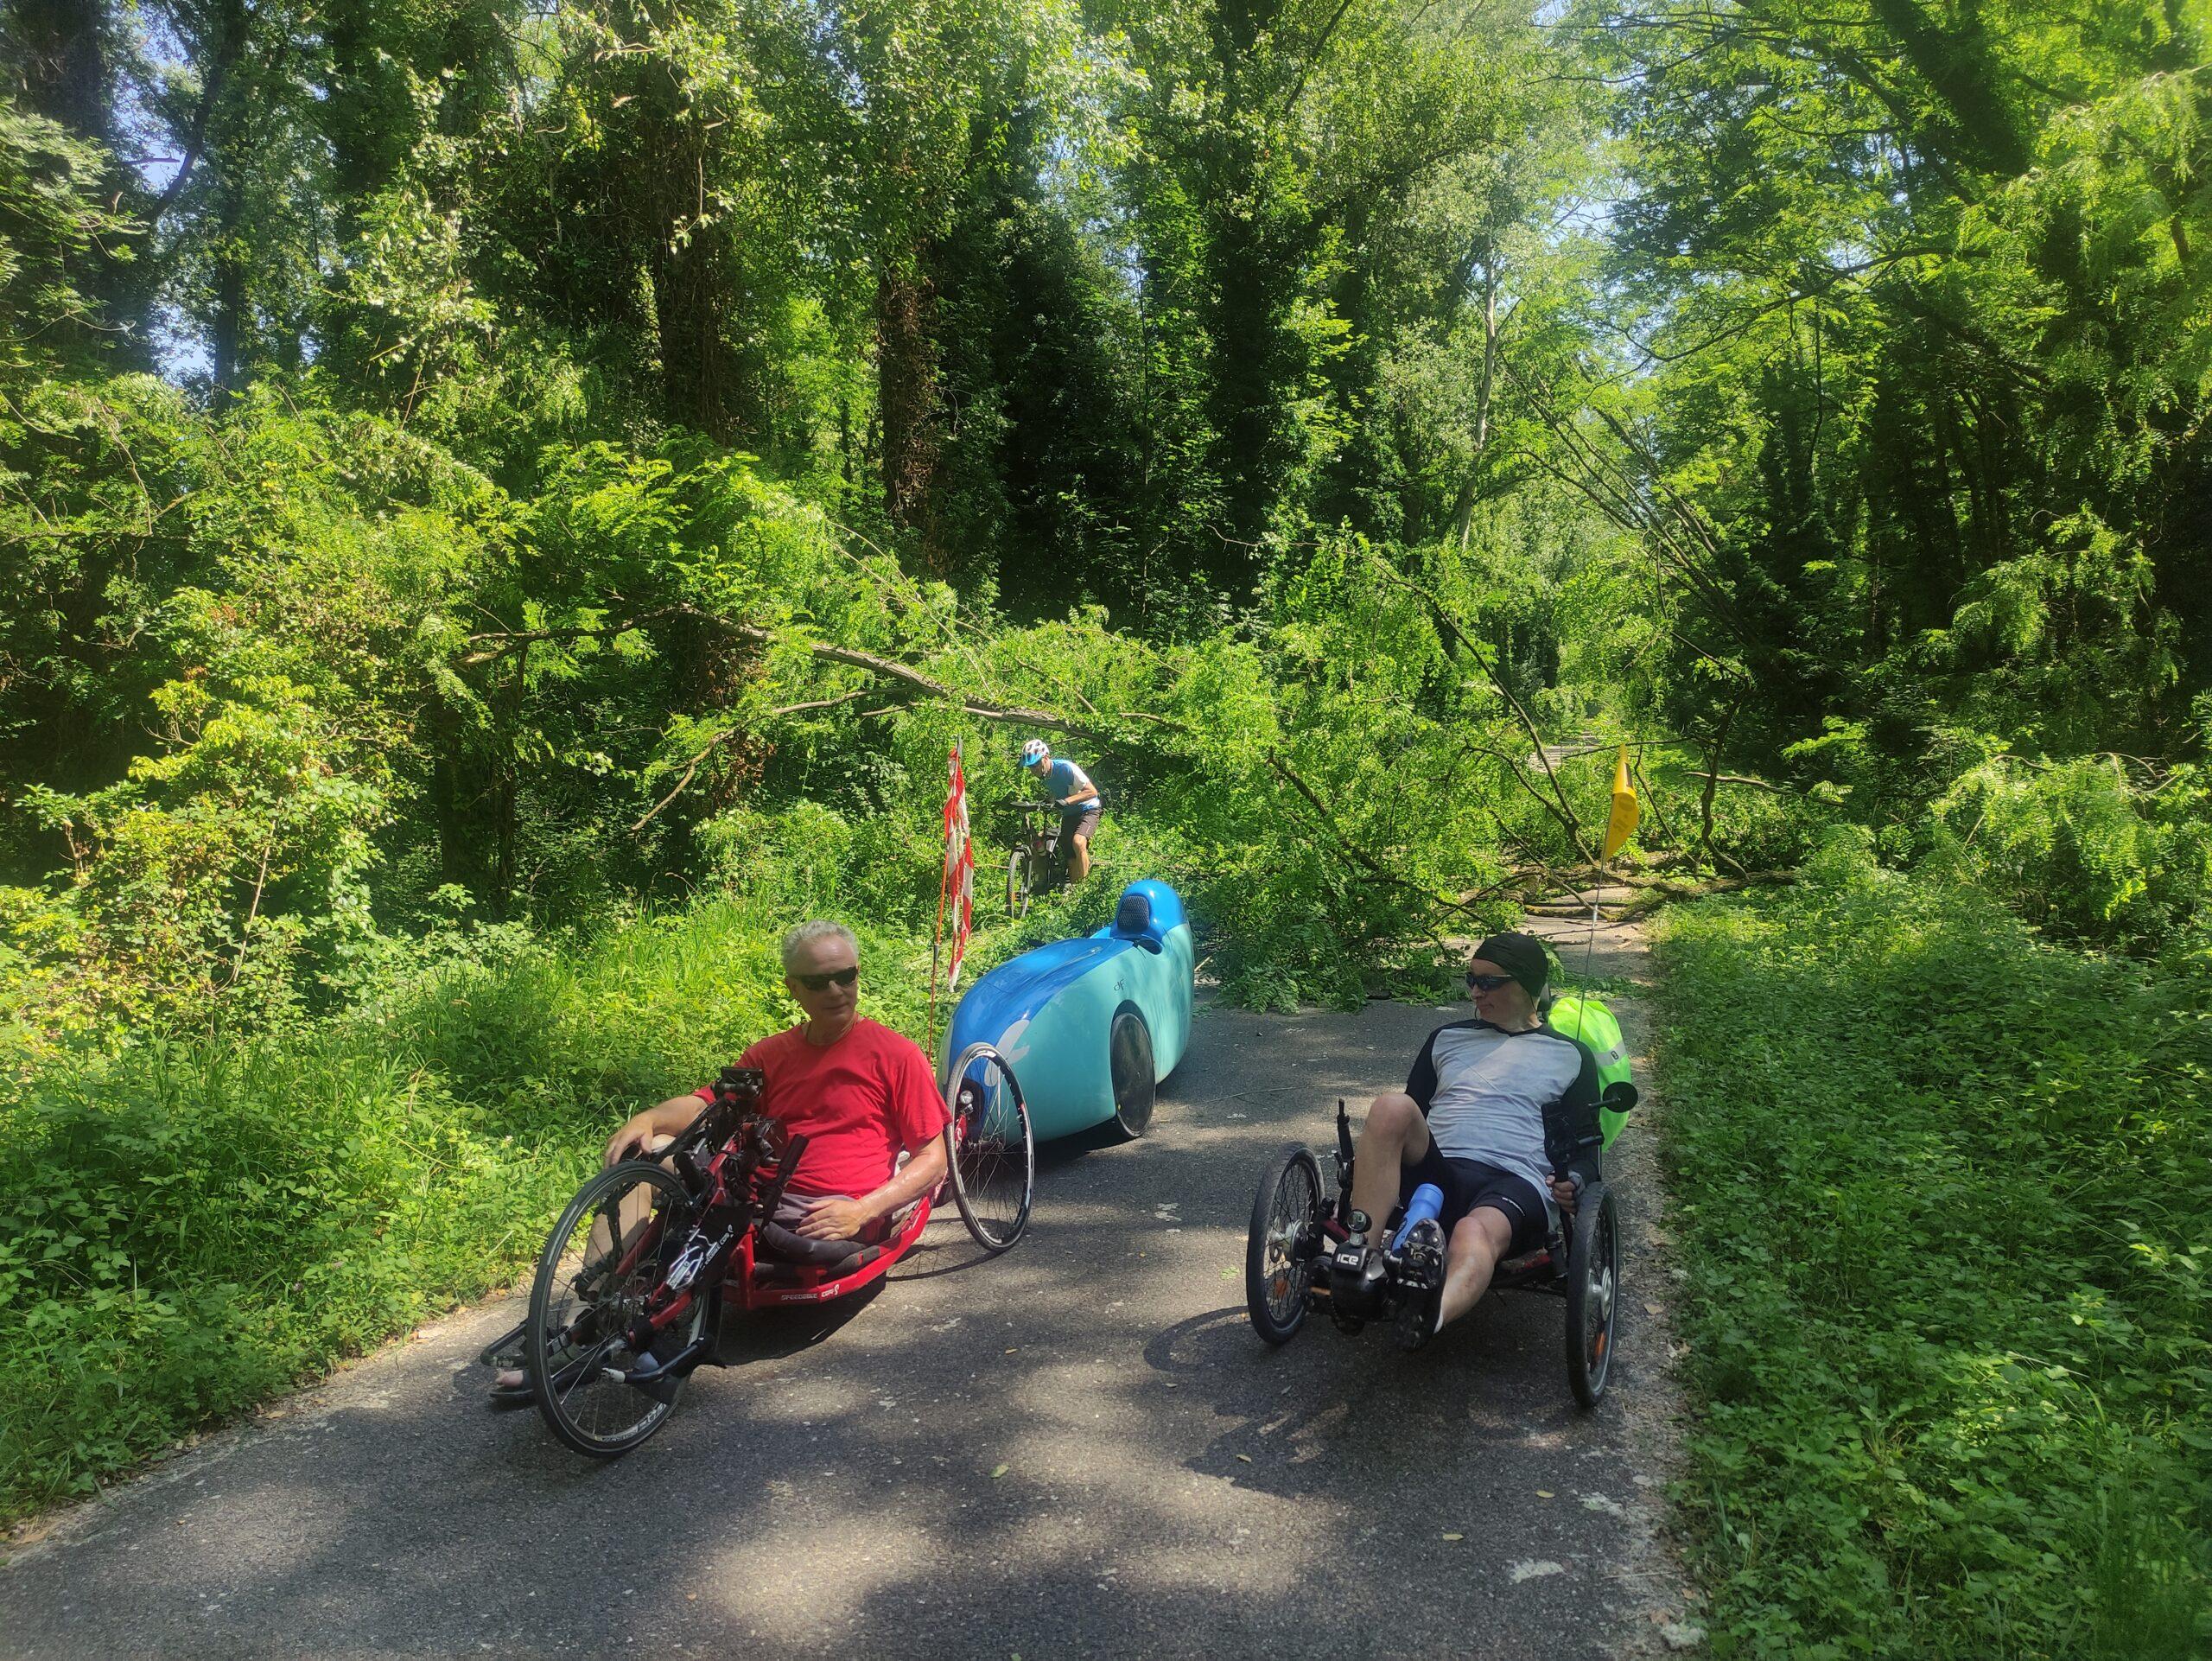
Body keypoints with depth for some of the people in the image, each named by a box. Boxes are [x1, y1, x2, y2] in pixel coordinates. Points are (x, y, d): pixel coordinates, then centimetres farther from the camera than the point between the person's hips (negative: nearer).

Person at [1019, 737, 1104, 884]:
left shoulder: (1066, 768, -25)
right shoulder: (1041, 776, -4)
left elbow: (1092, 791, -28)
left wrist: (1067, 801, -39)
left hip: (1087, 810, -7)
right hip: (1068, 815, 7)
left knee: (1078, 842, -33)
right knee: (1071, 861, 2)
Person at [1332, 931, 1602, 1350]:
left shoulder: (1571, 1057, 21)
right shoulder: (1447, 1038, 29)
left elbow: (1586, 1147, 18)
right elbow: (1407, 1122, 31)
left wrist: (1575, 1182, -6)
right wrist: (1372, 1153, 10)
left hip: (1516, 1185, -3)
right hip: (1436, 1172, 3)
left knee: (1474, 1233, -41)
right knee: (1391, 1105, -31)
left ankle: (1430, 1314, -74)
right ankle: (1361, 1252, -41)